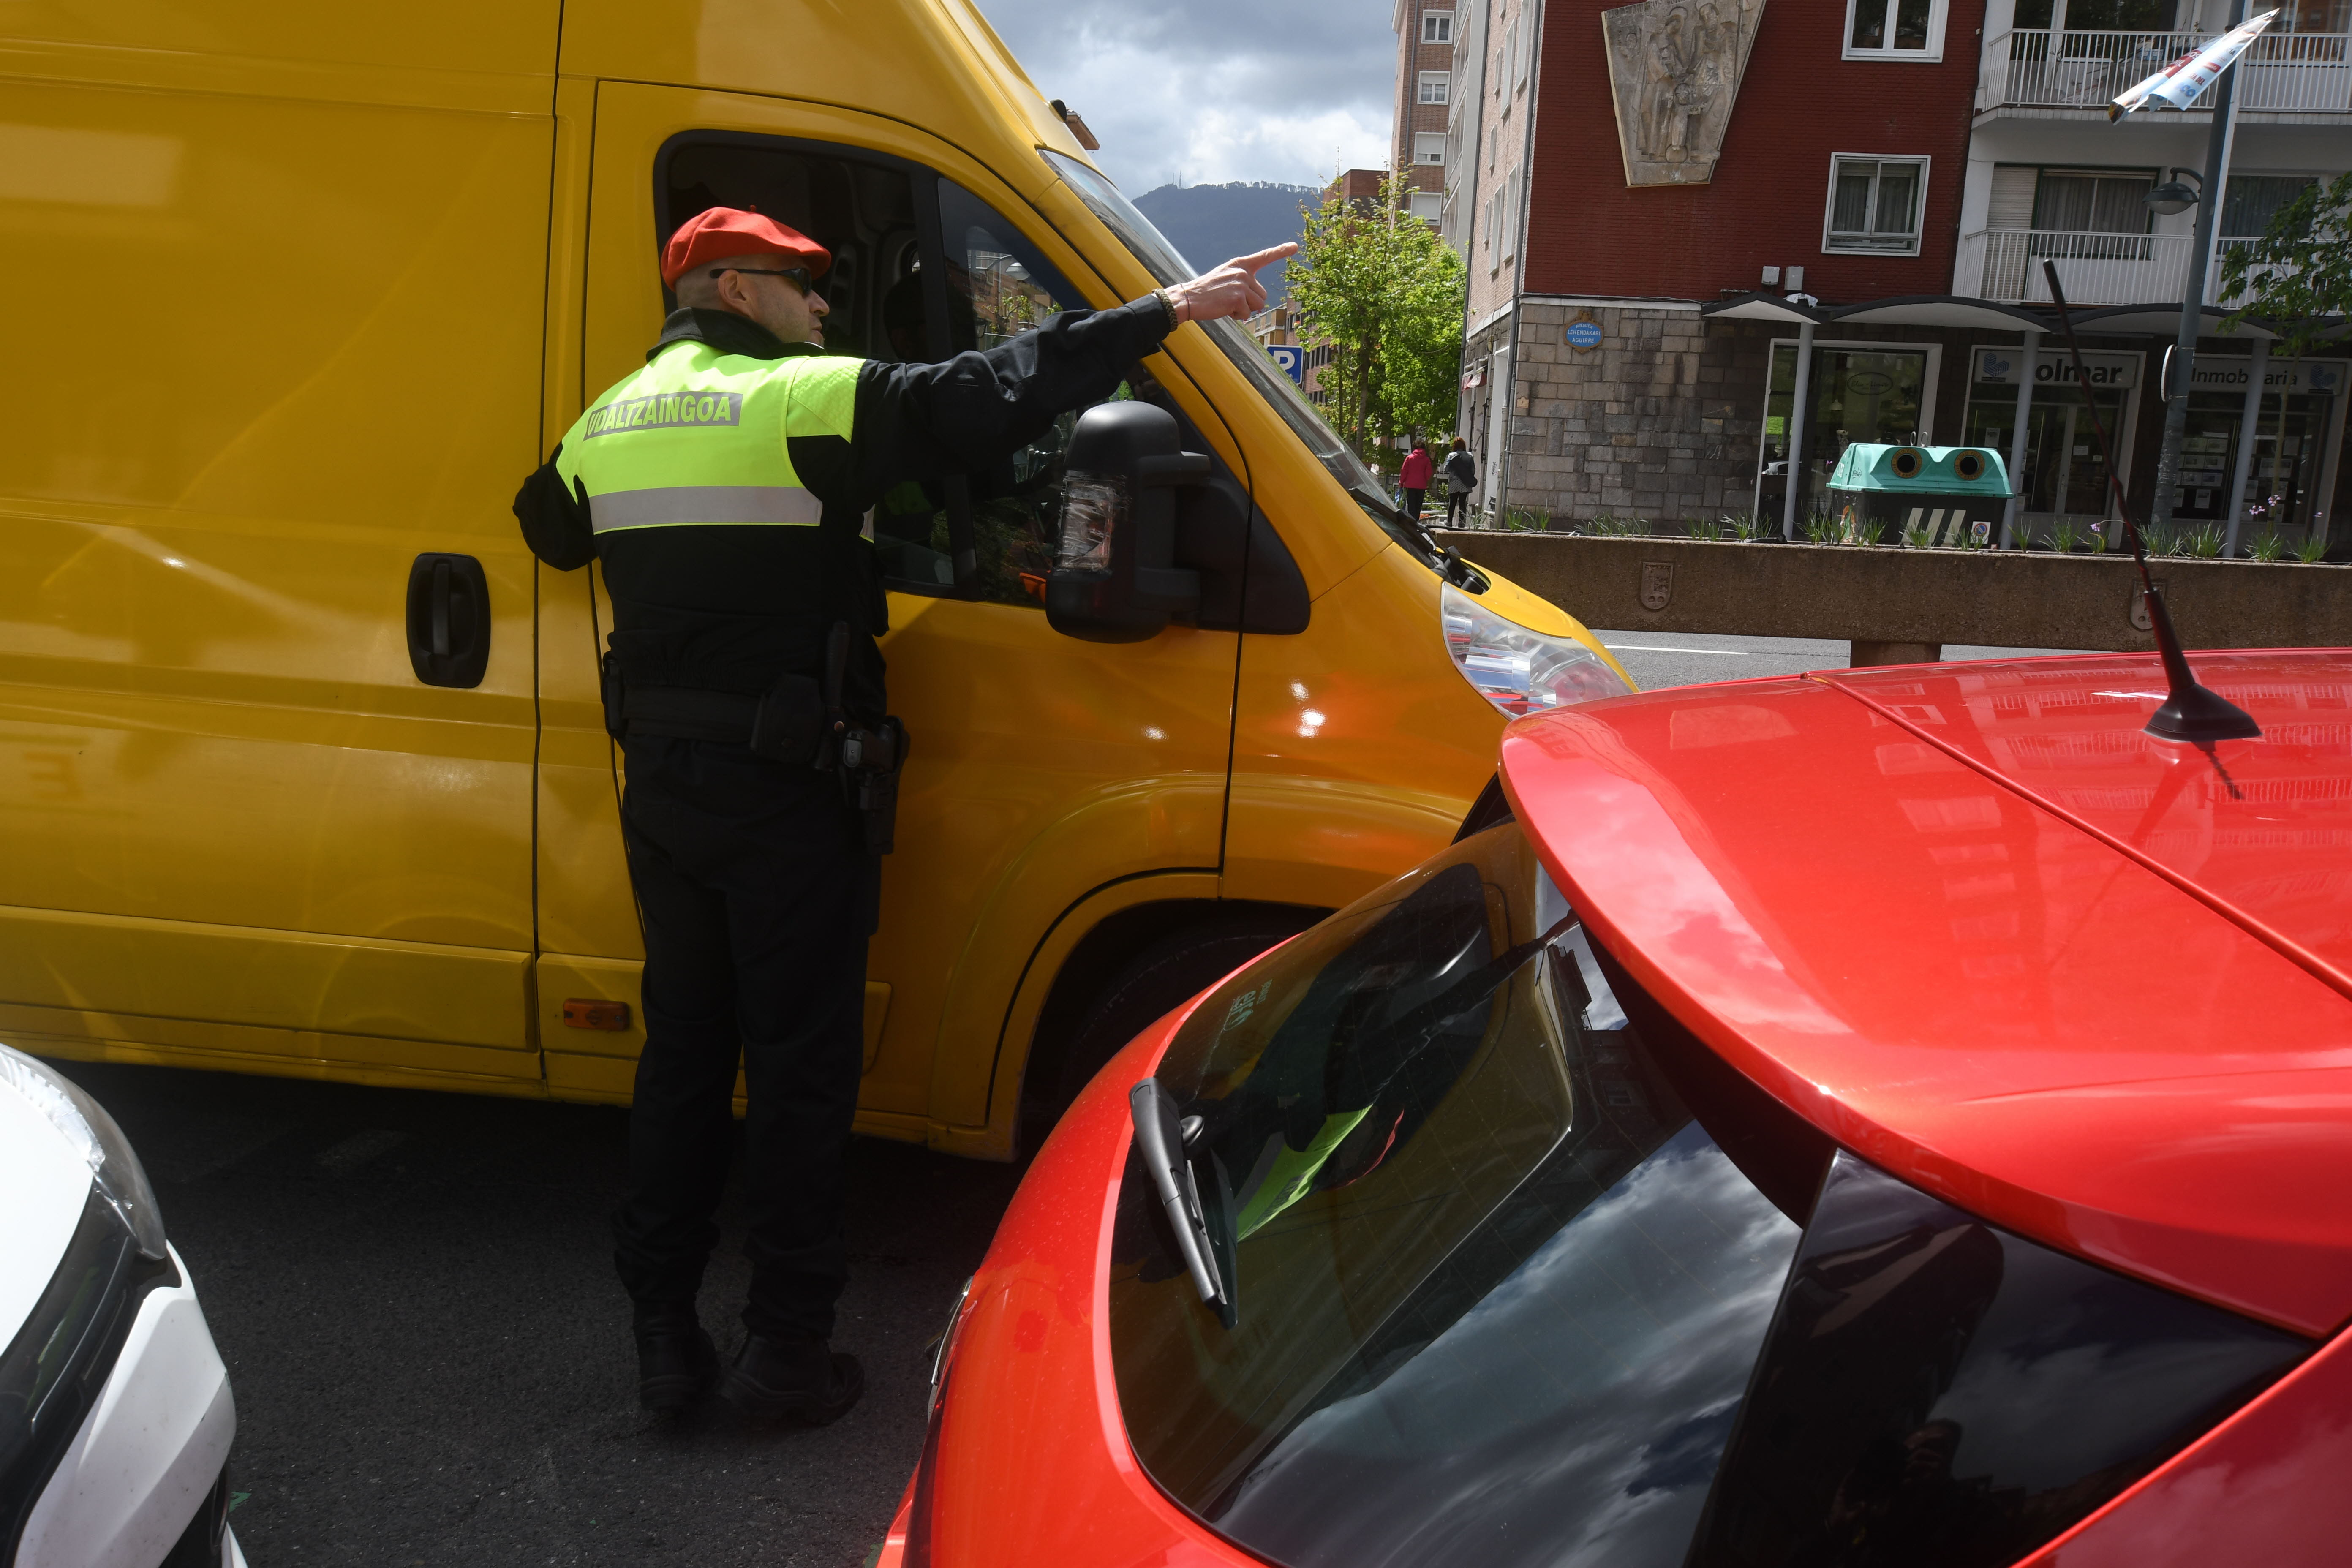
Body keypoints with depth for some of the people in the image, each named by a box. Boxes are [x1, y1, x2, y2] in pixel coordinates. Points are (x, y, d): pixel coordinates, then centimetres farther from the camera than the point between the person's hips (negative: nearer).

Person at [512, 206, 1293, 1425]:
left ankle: (663, 1333, 23)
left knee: (682, 1046, 16)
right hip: (784, 790, -7)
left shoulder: (606, 422, 10)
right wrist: (1161, 312, -13)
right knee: (801, 1062, 4)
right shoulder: (812, 400, -12)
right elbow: (990, 400, -18)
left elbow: (550, 531, 27)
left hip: (659, 785, 7)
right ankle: (786, 1348, 13)